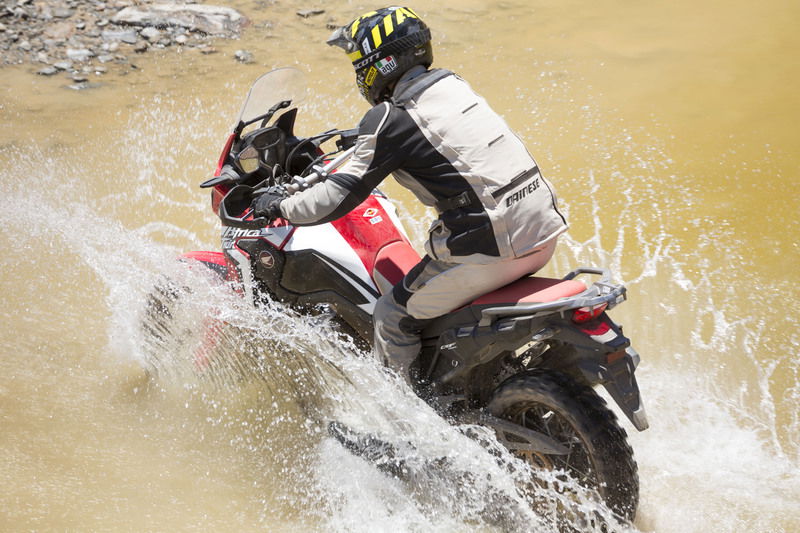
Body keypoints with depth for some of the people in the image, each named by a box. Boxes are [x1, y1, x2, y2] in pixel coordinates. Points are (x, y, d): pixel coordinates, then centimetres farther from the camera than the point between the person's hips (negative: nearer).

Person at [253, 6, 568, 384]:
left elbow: (340, 196, -8)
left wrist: (281, 207, 8)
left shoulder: (392, 119, -10)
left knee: (393, 318, 7)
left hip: (489, 246, -9)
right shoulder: (451, 85, 14)